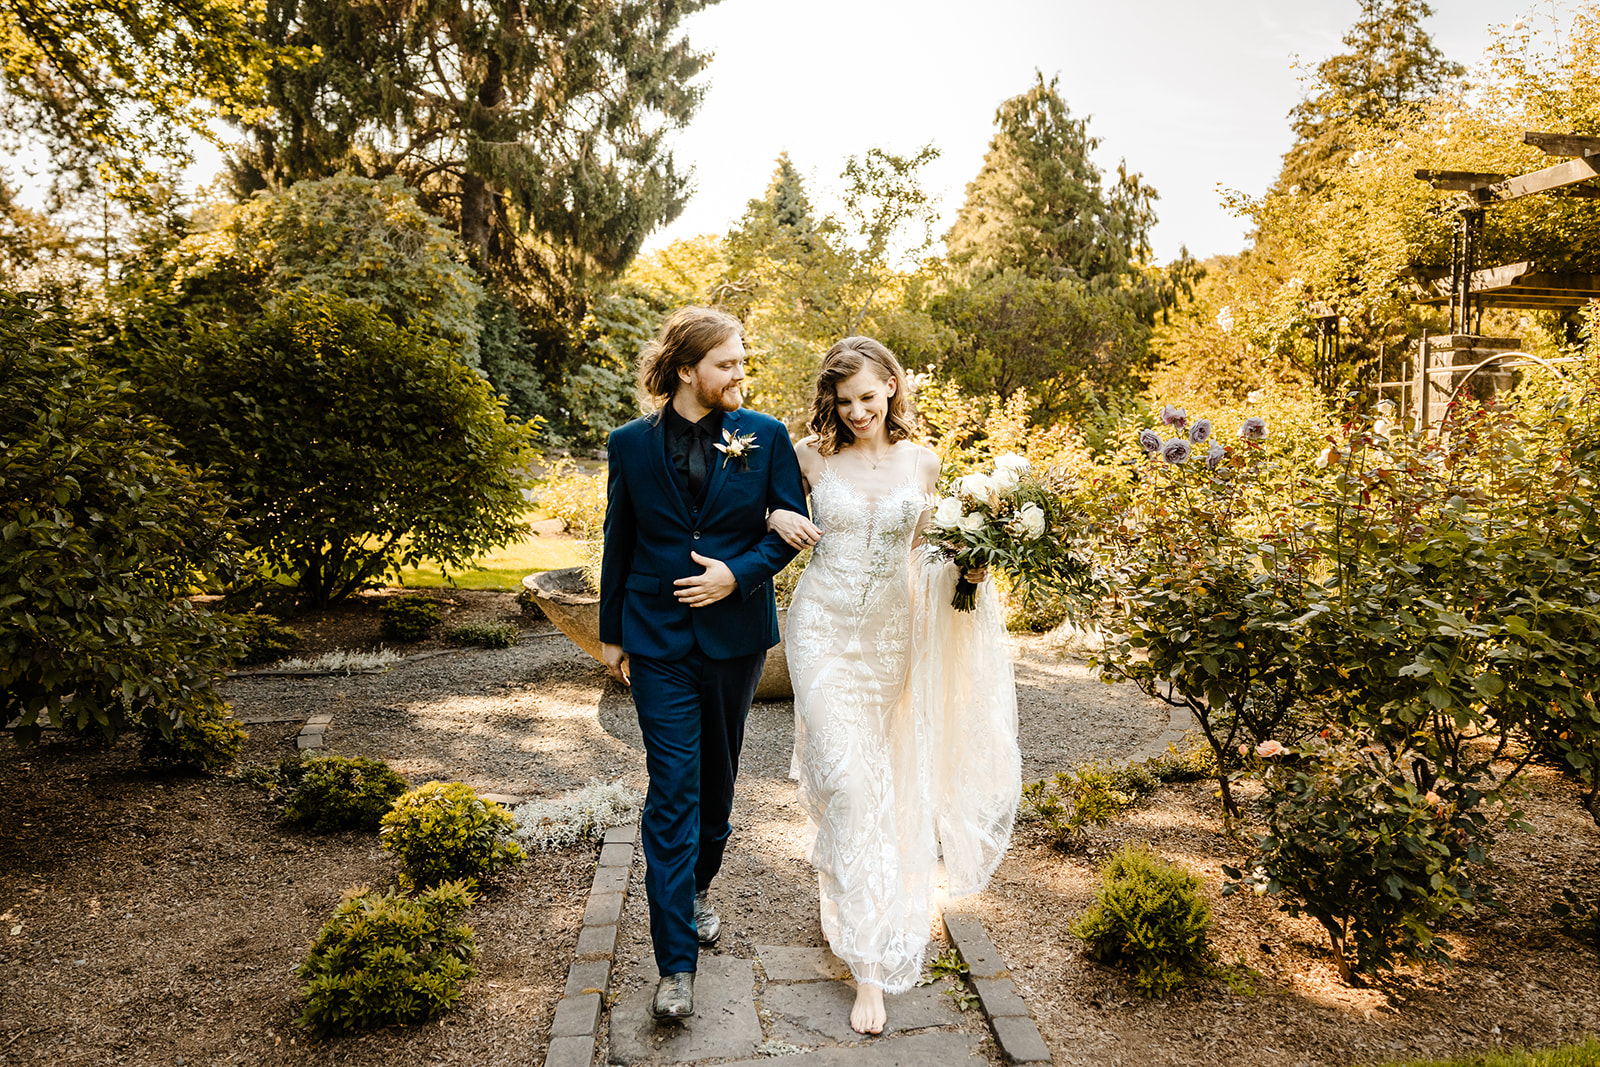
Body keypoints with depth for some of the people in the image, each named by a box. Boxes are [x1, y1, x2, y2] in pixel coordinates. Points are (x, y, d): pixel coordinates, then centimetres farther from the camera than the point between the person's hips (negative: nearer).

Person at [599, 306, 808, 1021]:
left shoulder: (766, 437, -2)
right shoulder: (631, 444, -1)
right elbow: (618, 543, 6)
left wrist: (738, 574, -15)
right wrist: (612, 633, 8)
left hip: (735, 633, 2)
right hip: (659, 640, -1)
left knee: (717, 775, 17)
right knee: (672, 789, -4)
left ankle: (697, 889, 43)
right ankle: (676, 963, 3)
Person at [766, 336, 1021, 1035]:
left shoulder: (922, 461, 2)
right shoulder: (813, 455, -4)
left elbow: (916, 547, 11)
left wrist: (961, 565, -7)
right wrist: (777, 518, -11)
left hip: (892, 633, 3)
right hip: (825, 630, -2)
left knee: (880, 771, 15)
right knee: (846, 777, -9)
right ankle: (869, 962, 1)